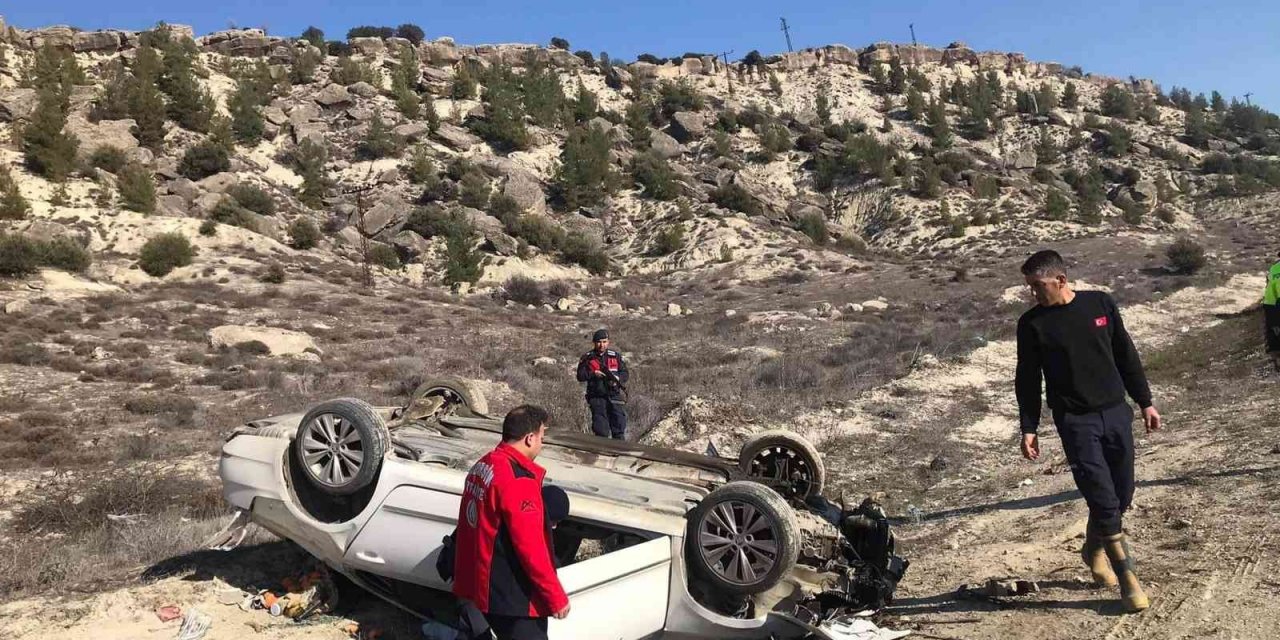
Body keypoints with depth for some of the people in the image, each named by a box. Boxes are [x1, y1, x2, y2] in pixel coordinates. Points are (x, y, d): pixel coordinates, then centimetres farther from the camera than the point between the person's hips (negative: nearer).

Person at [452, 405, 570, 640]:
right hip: (513, 597, -9)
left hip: (481, 583, 9)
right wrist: (557, 598, -15)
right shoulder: (518, 480, -23)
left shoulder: (481, 466, 6)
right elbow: (531, 549, -23)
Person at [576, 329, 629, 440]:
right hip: (597, 397, -1)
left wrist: (616, 378, -14)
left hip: (615, 396, 1)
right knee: (601, 431, 0)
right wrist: (593, 374, -16)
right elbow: (580, 376, 0)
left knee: (619, 430, -5)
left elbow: (625, 374, 6)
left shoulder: (616, 356, 9)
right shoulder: (587, 358, 5)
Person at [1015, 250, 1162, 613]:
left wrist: (1145, 402, 12)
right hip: (1075, 421, -3)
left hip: (1116, 413, 3)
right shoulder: (1032, 324, -4)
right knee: (1102, 498, -8)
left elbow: (1126, 356, 11)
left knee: (1122, 495, 9)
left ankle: (1093, 549, 34)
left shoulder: (1100, 303, 2)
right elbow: (1028, 380, 0)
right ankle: (1127, 579, 4)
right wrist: (1028, 428, -3)